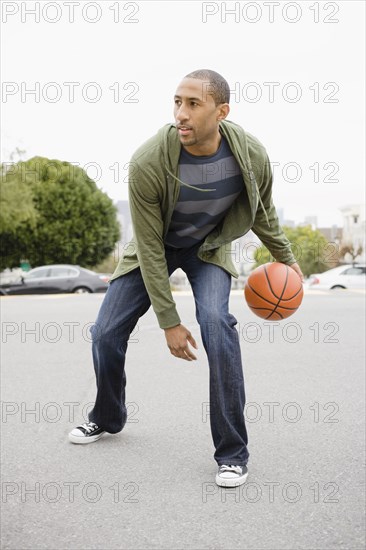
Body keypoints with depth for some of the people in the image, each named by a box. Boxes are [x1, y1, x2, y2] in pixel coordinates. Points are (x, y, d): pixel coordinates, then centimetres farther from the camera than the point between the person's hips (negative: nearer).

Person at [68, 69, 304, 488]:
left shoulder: (251, 155, -26)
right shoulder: (148, 162, -32)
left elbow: (262, 212, -1)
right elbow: (149, 249, -24)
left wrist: (285, 257, 9)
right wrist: (169, 322, -22)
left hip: (209, 247, 0)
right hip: (156, 245, 1)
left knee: (216, 322, -26)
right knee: (106, 332, -3)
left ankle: (233, 452, -14)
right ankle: (107, 418, 29)